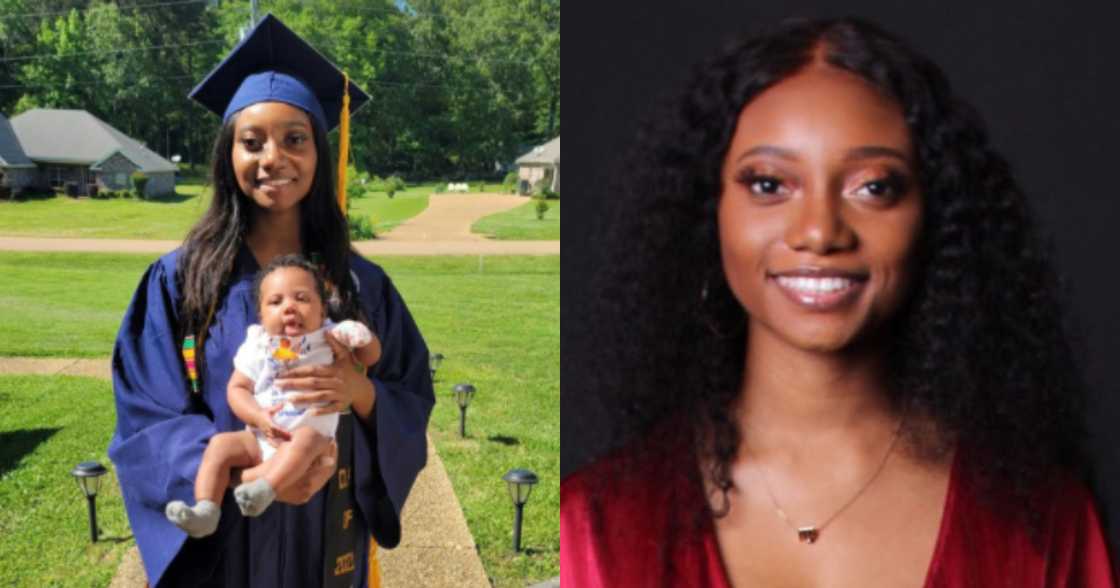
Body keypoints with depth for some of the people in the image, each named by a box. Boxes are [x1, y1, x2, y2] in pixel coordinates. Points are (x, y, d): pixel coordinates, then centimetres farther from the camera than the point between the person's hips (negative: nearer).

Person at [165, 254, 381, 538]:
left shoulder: (329, 338, 2)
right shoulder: (257, 345, 5)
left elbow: (371, 357, 6)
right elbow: (237, 388, 6)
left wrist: (363, 337, -18)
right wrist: (259, 417, -14)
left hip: (312, 433, -3)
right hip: (260, 437, 3)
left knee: (304, 440, -36)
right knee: (220, 444, -17)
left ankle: (264, 490, -50)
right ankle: (205, 511, -25)